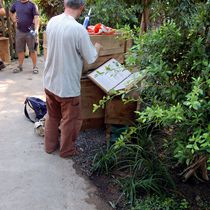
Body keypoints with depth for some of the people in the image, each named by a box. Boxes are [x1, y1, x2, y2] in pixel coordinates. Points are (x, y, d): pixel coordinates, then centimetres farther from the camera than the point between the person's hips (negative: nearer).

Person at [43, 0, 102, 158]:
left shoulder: (52, 22, -4)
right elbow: (91, 58, -14)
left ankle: (50, 145, 39)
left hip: (50, 82, 7)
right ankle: (67, 150, 31)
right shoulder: (78, 29, -24)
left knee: (52, 116, 24)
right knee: (70, 120, 14)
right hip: (68, 85, -6)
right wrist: (97, 48, 7)